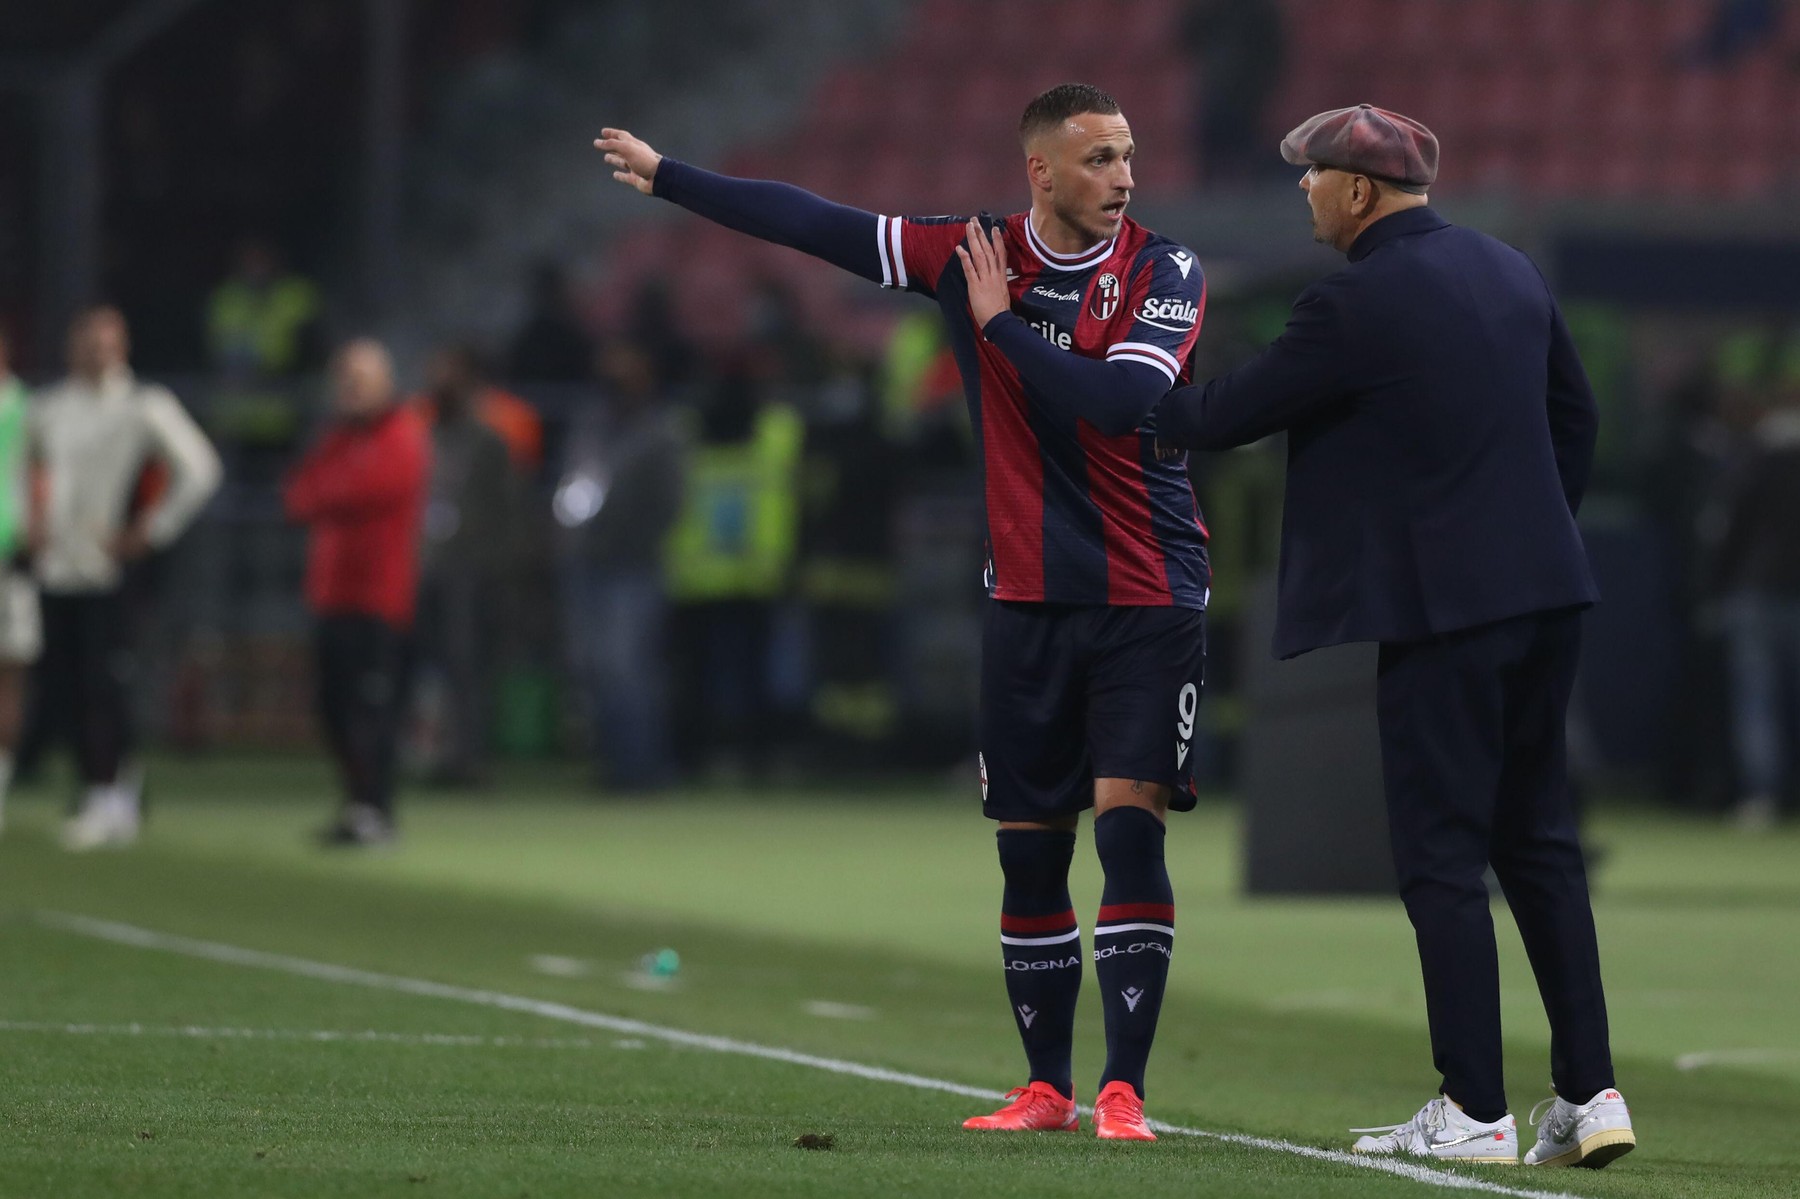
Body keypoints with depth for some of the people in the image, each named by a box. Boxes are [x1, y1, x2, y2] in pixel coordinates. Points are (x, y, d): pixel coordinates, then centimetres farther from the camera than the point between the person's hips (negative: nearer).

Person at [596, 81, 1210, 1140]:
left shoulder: (1166, 274, -7)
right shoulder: (975, 253, 2)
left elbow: (1118, 402, -23)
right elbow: (819, 226, 8)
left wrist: (1001, 323, -13)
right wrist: (667, 178, 13)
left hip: (1148, 604, -4)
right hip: (1029, 604, 4)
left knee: (1129, 822, -14)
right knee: (1030, 850, 6)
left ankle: (1125, 1092, -12)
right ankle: (1048, 1088, 16)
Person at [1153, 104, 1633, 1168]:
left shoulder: (1353, 306, -13)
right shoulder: (1511, 273, 11)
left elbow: (1222, 420, -7)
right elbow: (1576, 416, 18)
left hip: (1442, 604, -7)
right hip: (1545, 592, 8)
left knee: (1443, 858, -2)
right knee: (1538, 843, 13)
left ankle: (1476, 1112, -2)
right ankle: (1590, 1092, 10)